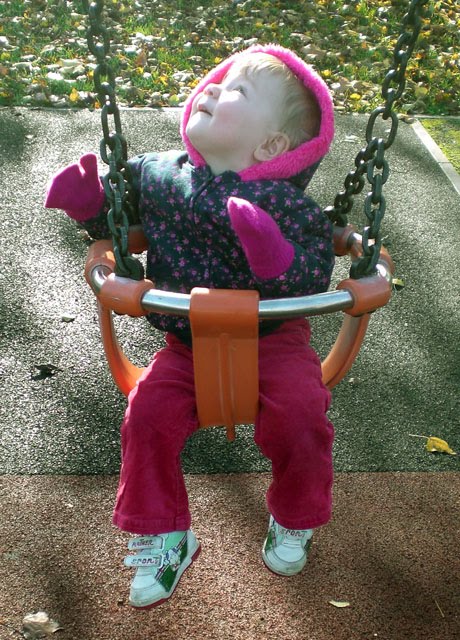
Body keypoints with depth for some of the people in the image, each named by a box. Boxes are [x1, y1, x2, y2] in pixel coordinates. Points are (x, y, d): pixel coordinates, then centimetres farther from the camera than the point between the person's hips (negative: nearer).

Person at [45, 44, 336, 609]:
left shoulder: (284, 203, -18)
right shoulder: (158, 174, -5)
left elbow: (312, 285, -20)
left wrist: (276, 258, -40)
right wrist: (90, 204, -7)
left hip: (270, 338, -3)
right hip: (187, 342, 3)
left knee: (299, 412, -22)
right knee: (148, 412, -13)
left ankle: (294, 519, 12)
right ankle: (163, 536, 11)